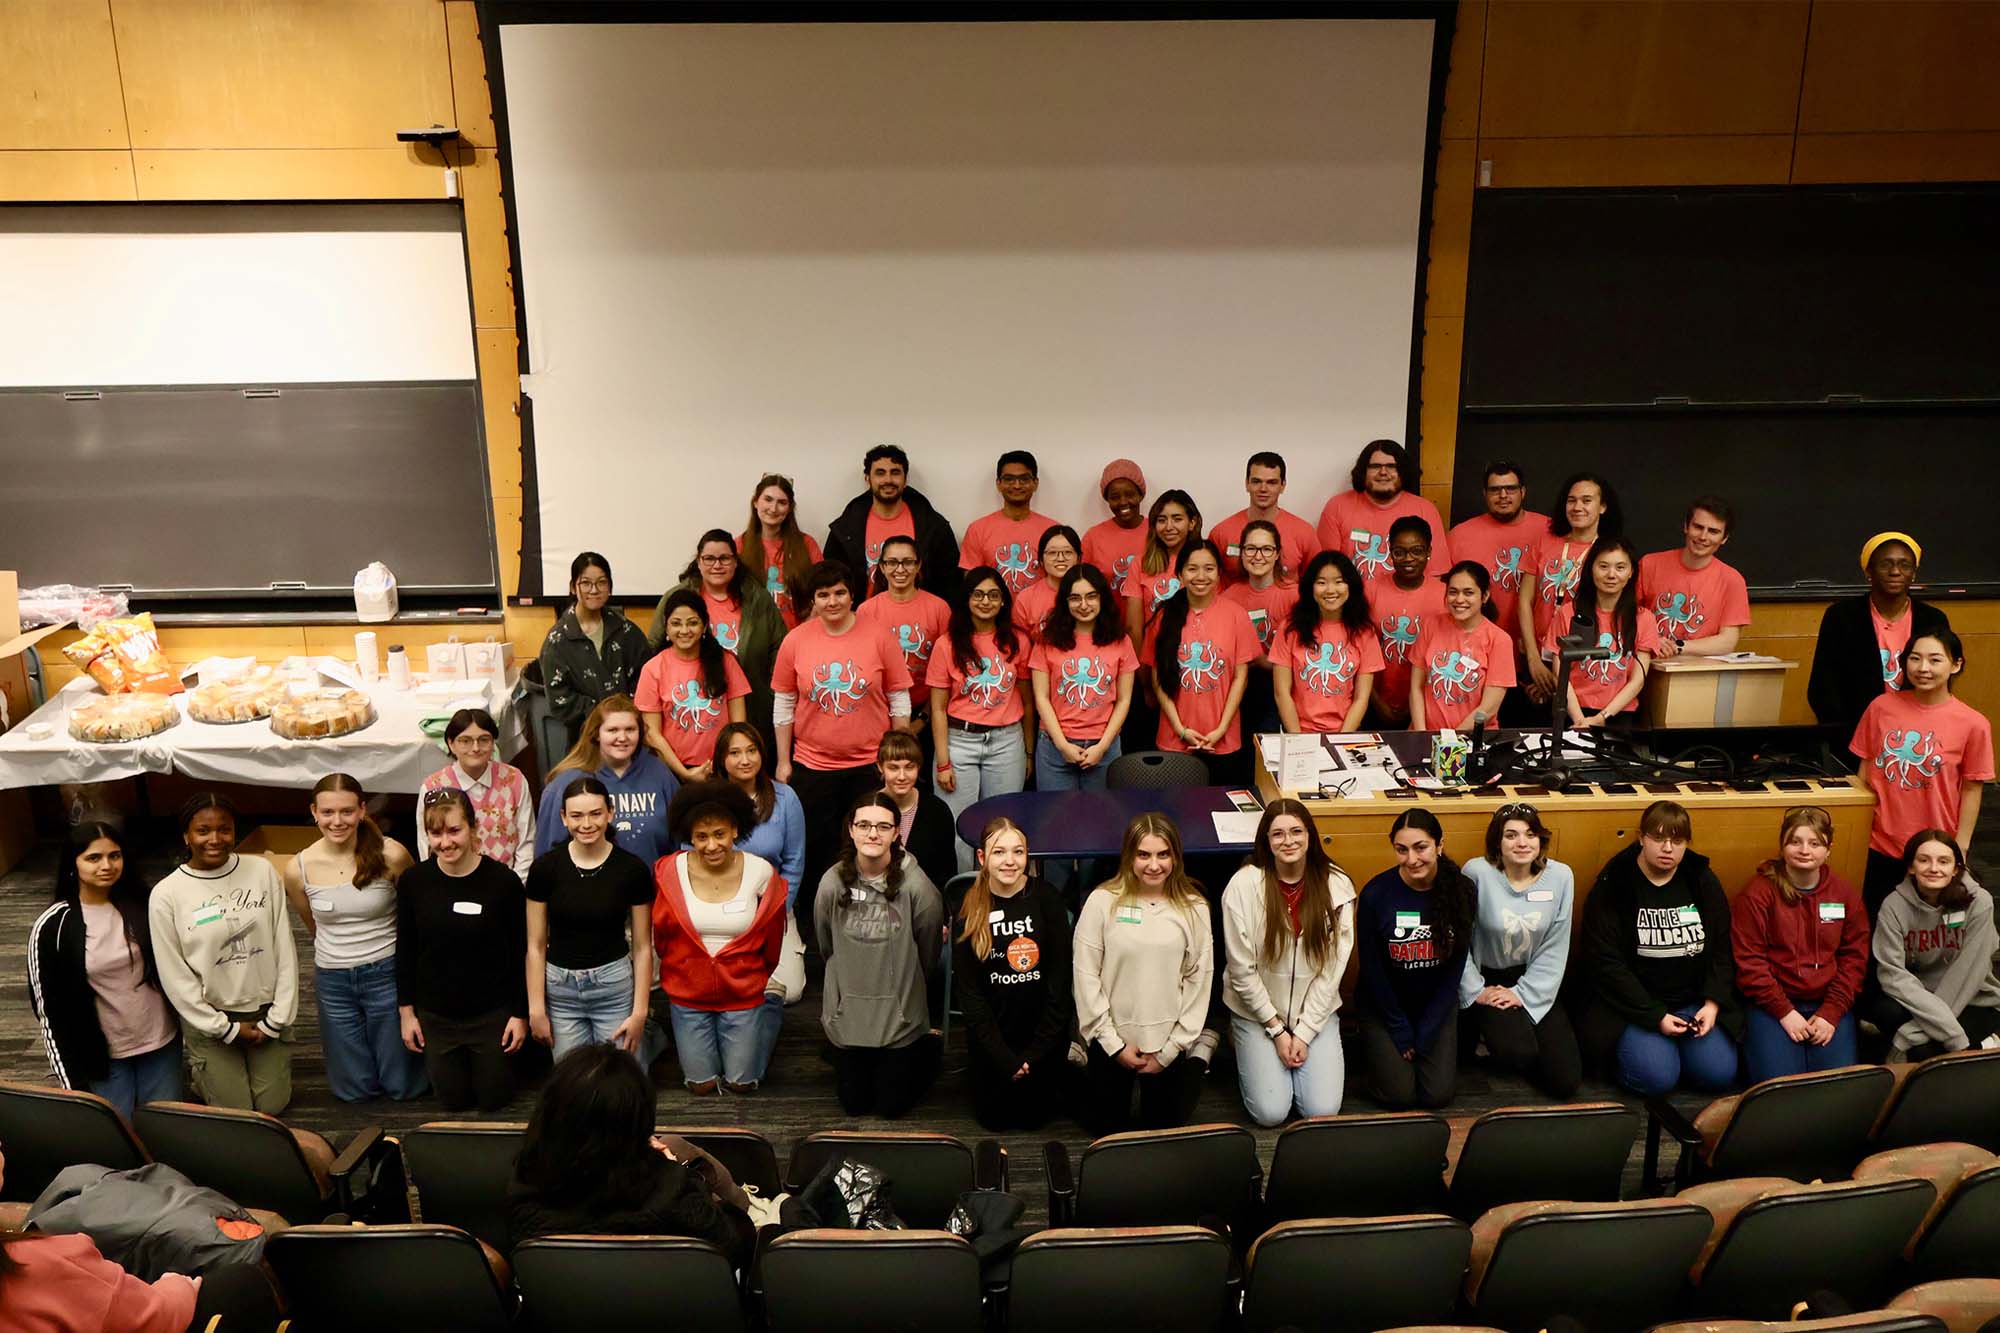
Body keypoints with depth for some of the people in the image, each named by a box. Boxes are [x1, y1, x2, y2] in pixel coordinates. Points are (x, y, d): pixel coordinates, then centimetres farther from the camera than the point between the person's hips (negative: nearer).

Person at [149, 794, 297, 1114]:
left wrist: (277, 1019, -5)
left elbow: (284, 948, -3)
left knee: (273, 1105, 9)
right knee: (236, 1112, 5)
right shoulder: (166, 895, -13)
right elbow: (175, 977, -8)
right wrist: (225, 1028, -8)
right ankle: (201, 1069, 33)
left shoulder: (262, 871, -7)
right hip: (210, 1019, -2)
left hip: (266, 1011, 2)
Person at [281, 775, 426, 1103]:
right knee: (355, 1091, 10)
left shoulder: (391, 855, -17)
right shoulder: (299, 869, -10)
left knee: (403, 1086, 8)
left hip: (387, 974, -2)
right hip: (332, 981, 2)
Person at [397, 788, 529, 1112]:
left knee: (494, 1098, 12)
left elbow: (520, 953, -8)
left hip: (492, 1013, -2)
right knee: (454, 1099, 14)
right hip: (435, 1015, 2)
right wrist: (406, 1011, 3)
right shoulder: (413, 881, -9)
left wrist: (520, 1014, -6)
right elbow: (404, 952, 2)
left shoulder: (503, 881, -16)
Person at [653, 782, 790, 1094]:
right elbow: (659, 933, 1)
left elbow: (774, 937, 1)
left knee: (741, 1084, 13)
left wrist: (772, 983, 10)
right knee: (702, 1085, 13)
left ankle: (767, 1019, 40)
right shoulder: (670, 872, -15)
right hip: (688, 994, 1)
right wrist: (676, 968, 11)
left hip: (744, 994, -1)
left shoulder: (761, 872, -15)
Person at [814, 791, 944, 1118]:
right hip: (847, 1014, 2)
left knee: (892, 1106, 12)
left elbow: (928, 955, -5)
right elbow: (827, 947, 4)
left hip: (901, 1016, -2)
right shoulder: (832, 884, -14)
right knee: (854, 1105, 16)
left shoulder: (917, 886, -21)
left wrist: (901, 987, 8)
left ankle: (926, 1048, 37)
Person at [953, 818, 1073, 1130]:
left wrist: (1036, 1053, -12)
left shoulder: (1047, 899, -14)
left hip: (1044, 1031, -1)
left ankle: (1062, 1069, 39)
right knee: (993, 1118, 14)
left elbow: (1060, 980, -11)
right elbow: (967, 990, -9)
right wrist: (1003, 1056, -13)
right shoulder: (968, 908, -11)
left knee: (1034, 1116, 12)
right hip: (991, 1032, 1)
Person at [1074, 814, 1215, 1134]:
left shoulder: (1193, 907, -8)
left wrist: (1170, 1050, -5)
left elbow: (1200, 980, -4)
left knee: (1164, 1127, 14)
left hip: (1168, 1040, 1)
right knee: (1105, 1126, 13)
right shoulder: (1103, 901, -12)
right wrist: (1114, 1044, -8)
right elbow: (1086, 976, -9)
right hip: (1113, 1038, 0)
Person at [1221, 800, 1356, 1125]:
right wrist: (1277, 1030, -9)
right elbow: (1241, 969, -10)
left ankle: (1299, 1050, 21)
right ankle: (1250, 1054, 21)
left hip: (1316, 1010, 2)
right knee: (1270, 1113, -9)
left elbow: (1333, 967, -7)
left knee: (1323, 1110, -8)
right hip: (1257, 1011, -1)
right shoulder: (1243, 886, -16)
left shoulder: (1336, 886, -11)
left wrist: (1304, 1033, -9)